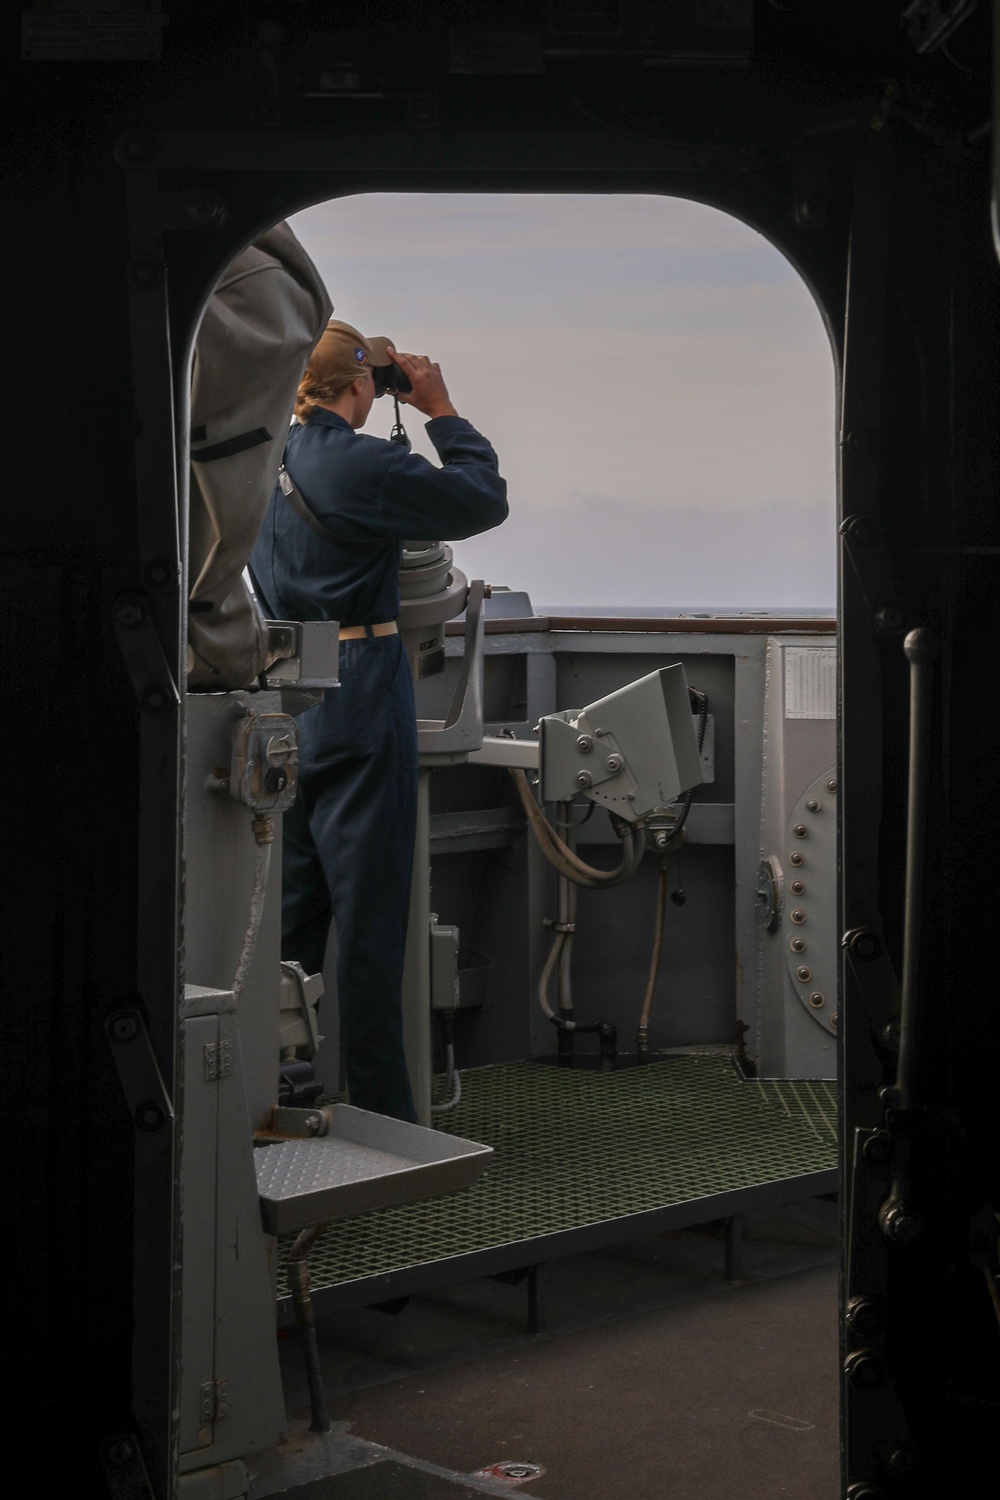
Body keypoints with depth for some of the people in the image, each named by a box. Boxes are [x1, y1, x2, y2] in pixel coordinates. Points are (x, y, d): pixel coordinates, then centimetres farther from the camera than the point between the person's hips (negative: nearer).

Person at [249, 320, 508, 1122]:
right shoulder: (361, 463, -14)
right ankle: (381, 1113, 6)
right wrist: (442, 410, 6)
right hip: (358, 696, -7)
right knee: (368, 912, -1)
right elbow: (482, 501, -5)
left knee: (288, 906, 12)